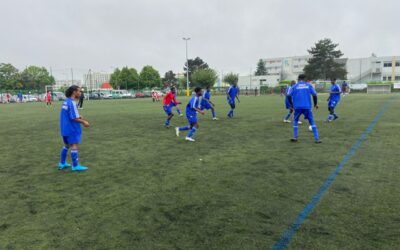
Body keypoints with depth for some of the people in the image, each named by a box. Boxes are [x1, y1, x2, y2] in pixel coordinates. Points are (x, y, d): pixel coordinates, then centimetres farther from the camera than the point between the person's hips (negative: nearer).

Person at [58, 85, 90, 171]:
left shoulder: (66, 101, 9)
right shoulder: (72, 103, -19)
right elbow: (74, 118, -21)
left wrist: (79, 117, 9)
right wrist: (84, 122, -11)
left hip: (65, 128, 9)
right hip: (72, 129, -9)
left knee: (66, 145, 20)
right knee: (74, 146, -3)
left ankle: (62, 163, 29)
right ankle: (75, 166, 2)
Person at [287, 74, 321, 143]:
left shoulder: (294, 86, 9)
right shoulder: (309, 85, 9)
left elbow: (289, 96, 1)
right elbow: (314, 95, 3)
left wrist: (292, 105, 12)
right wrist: (315, 104, 15)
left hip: (297, 107, 0)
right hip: (307, 107, 0)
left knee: (295, 121, 19)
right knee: (312, 122, 8)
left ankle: (295, 137, 12)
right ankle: (317, 139, 2)